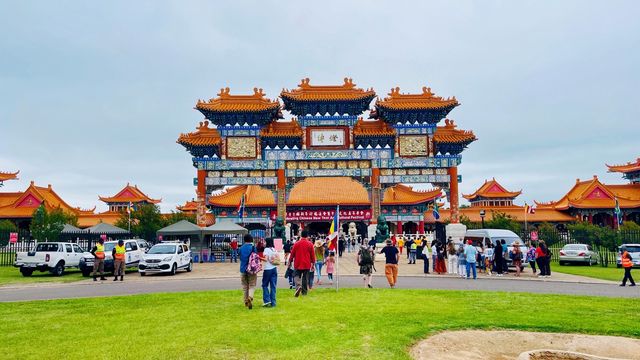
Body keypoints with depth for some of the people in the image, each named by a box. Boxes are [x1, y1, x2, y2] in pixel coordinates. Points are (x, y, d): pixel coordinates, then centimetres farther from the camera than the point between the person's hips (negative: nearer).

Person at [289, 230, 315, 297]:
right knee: (305, 278, 10)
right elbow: (312, 254, 0)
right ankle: (304, 291, 15)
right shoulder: (310, 244, -3)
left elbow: (292, 253, 2)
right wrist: (313, 263, 10)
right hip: (307, 264, 1)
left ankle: (298, 286, -20)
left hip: (298, 264, 0)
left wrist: (290, 261, 14)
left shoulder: (296, 243, -4)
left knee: (297, 276, 7)